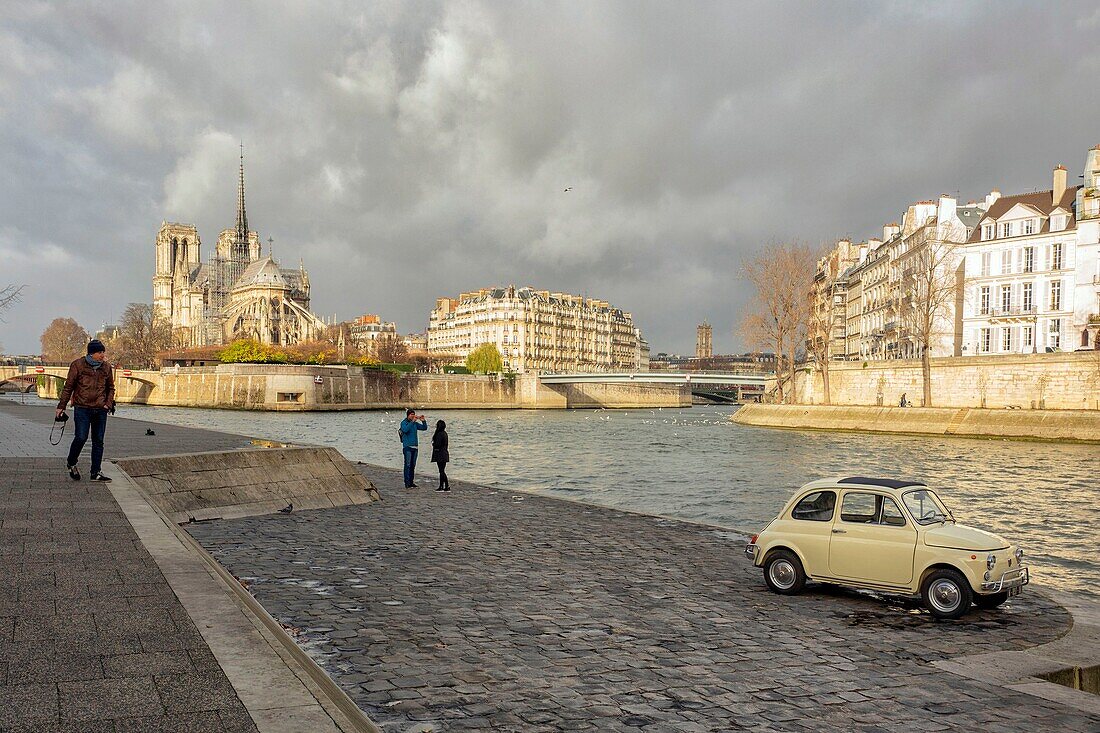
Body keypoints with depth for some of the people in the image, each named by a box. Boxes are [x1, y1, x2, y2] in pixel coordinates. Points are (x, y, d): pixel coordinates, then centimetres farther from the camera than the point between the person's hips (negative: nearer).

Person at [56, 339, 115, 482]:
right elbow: (68, 387, 2)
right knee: (81, 438, -9)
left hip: (100, 411, 4)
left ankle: (96, 472, 11)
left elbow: (110, 388, 19)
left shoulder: (107, 367, 9)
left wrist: (108, 404, 5)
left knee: (98, 442, 5)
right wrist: (61, 406, 2)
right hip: (82, 409, -4)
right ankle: (71, 463, 18)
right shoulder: (78, 365, -2)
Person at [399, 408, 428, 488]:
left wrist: (423, 421, -3)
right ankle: (407, 483, -6)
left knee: (413, 465, 8)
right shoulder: (404, 422, -3)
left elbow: (424, 428, 15)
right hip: (407, 446, -6)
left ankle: (412, 482, 13)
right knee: (408, 465, -8)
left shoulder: (415, 423, 14)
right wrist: (413, 421, -27)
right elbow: (405, 430, -23)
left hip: (415, 446, 6)